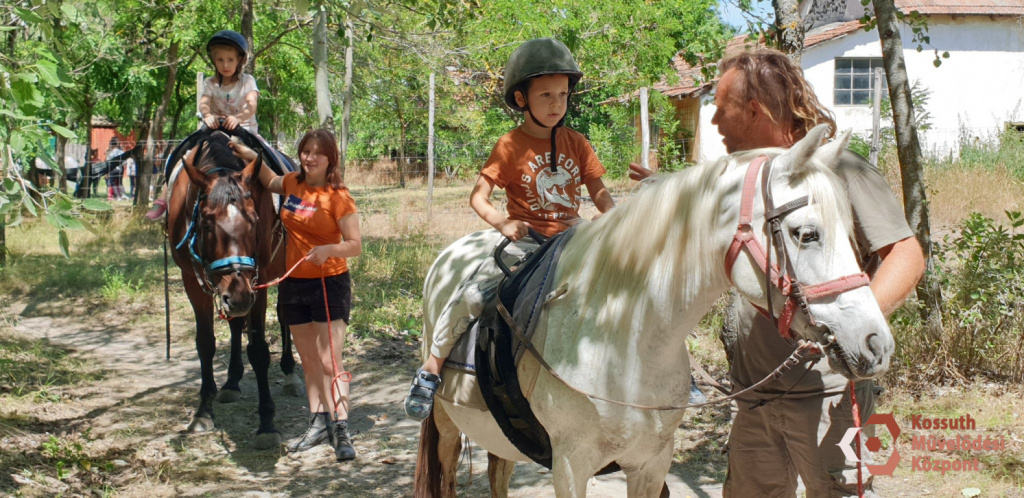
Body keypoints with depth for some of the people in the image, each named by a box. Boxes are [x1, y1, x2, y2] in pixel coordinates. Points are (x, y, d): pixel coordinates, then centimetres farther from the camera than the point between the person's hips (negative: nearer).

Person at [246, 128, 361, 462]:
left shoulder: (337, 197, -12)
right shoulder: (292, 184, 4)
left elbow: (355, 246, -14)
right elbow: (269, 181, 29)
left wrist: (328, 249, -33)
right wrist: (251, 157, 12)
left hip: (330, 284, -6)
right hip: (293, 284, 6)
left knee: (329, 361, -10)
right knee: (309, 360, 14)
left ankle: (341, 429, -8)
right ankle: (319, 424, 24)